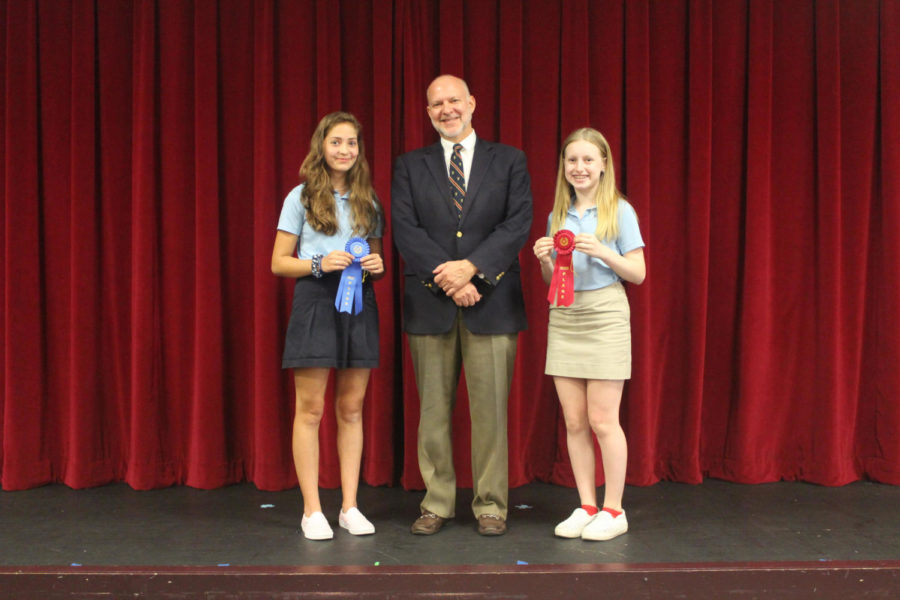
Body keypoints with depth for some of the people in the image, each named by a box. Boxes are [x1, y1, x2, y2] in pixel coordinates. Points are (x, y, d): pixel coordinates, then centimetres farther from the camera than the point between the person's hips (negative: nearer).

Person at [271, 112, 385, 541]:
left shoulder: (368, 200, 13)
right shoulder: (302, 197, 3)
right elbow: (278, 263, 1)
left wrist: (377, 266, -3)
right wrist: (319, 264, -15)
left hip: (359, 304, 3)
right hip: (315, 301, -3)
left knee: (351, 408, 6)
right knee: (310, 408, -2)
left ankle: (350, 507, 13)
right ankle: (312, 510, 5)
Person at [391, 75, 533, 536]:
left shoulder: (509, 161, 9)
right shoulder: (409, 167, 10)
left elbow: (519, 222, -3)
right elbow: (405, 229, -2)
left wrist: (471, 267, -15)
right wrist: (445, 278, -15)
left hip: (491, 303, -1)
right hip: (429, 304, 1)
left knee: (490, 409, 2)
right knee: (433, 410, 7)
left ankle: (490, 505, 14)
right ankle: (437, 504, 18)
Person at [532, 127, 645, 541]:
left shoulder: (619, 211, -1)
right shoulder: (558, 216, 12)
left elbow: (638, 273, -2)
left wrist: (601, 251, -16)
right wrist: (544, 260, -4)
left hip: (605, 316, -5)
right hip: (563, 318, 5)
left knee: (602, 419, -4)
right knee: (574, 421, 5)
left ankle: (613, 510, 8)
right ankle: (587, 506, 15)